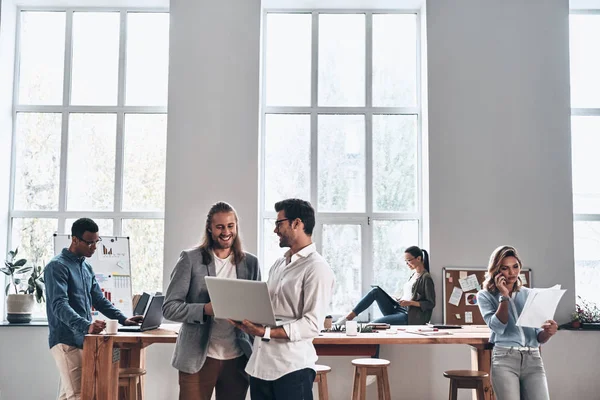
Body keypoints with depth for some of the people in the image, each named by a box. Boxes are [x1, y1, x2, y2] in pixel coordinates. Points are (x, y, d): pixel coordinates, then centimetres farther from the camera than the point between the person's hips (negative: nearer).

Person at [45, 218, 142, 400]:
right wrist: (86, 326, -38)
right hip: (66, 341, -8)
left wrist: (123, 319, 6)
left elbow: (99, 300, 19)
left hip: (82, 340, 8)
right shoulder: (57, 266, -12)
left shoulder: (87, 267, 15)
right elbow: (60, 305, -24)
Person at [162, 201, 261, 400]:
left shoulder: (250, 262, 7)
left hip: (237, 359, 3)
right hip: (198, 359, -3)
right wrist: (205, 309, -21)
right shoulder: (190, 259, -3)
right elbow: (169, 307, -6)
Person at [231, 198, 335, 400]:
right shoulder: (278, 265, 16)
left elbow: (312, 325, -17)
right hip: (260, 364, 7)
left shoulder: (317, 268, -10)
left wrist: (266, 332, -23)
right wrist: (246, 319, -1)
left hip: (292, 368, -7)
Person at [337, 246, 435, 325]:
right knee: (376, 291, -11)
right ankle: (348, 317, -14)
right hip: (397, 309, 8)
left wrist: (410, 302, -19)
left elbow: (431, 304, -10)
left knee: (374, 324, -27)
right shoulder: (414, 275, 18)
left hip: (409, 316, -8)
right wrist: (398, 299, 6)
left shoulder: (426, 278, -7)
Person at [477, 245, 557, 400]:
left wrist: (547, 332, -10)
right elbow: (498, 327, -6)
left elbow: (539, 337, 12)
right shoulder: (485, 296, 9)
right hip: (505, 358, -2)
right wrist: (504, 296, -6)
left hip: (533, 359, 2)